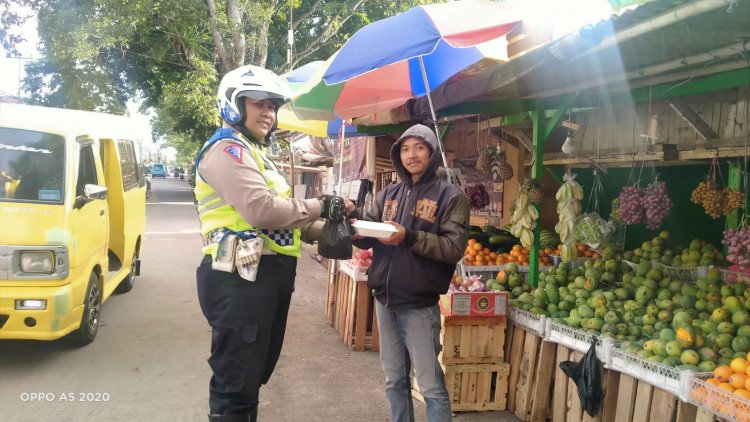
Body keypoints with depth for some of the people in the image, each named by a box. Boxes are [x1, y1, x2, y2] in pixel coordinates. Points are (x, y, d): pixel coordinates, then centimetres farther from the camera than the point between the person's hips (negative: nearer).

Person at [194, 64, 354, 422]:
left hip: (267, 275, 10)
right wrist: (322, 206, -13)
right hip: (241, 278, -10)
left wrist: (328, 230, 6)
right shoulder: (227, 150, -10)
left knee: (253, 374, 21)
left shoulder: (255, 154, 24)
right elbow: (262, 210, -23)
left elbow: (279, 217, 20)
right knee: (235, 382, -3)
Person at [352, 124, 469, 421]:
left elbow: (454, 248, -13)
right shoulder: (389, 194, 12)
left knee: (431, 384, 0)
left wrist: (409, 237, -23)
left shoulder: (450, 196, -3)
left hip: (419, 305, -5)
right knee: (394, 380, 16)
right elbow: (367, 237, 8)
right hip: (385, 300, 5)